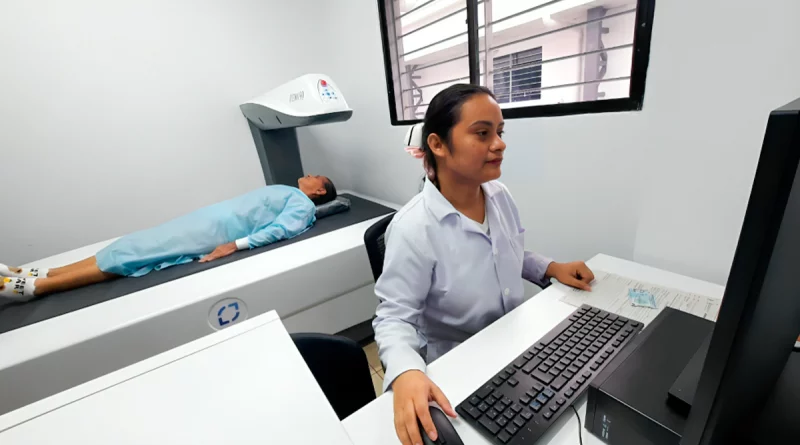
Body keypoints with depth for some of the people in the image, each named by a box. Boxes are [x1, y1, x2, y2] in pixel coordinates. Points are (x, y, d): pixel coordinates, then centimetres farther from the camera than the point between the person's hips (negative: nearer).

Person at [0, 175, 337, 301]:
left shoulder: (303, 204, -2)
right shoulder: (286, 192, 25)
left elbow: (281, 229, -19)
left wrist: (235, 245, -27)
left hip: (219, 230, -8)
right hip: (210, 216, 8)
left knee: (133, 253, -11)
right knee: (132, 246, 3)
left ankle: (33, 288, -8)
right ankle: (40, 275, 5)